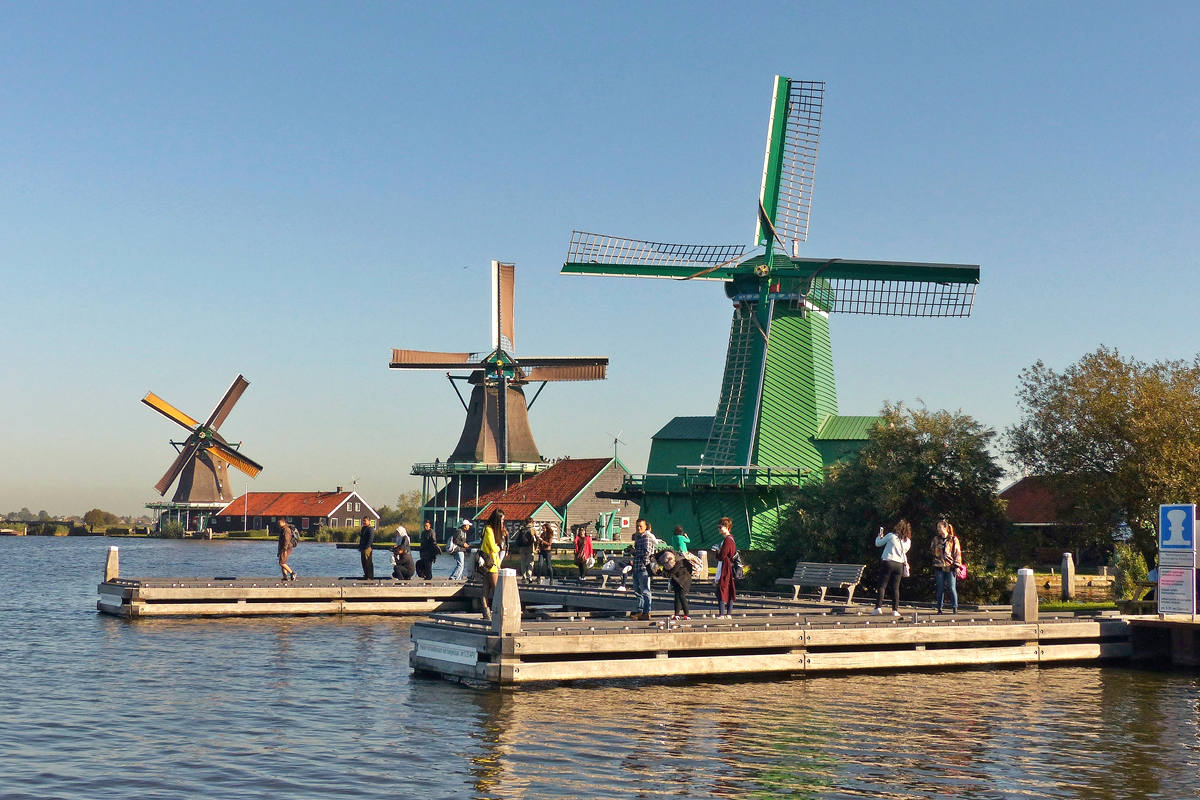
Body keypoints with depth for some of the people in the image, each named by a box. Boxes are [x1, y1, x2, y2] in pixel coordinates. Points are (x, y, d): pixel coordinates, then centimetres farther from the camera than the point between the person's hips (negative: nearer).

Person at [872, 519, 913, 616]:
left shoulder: (891, 536, -7)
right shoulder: (908, 541, 4)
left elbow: (878, 544, 2)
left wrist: (879, 536, 20)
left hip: (887, 562, -3)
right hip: (899, 564, 3)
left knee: (882, 585, 1)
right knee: (895, 588, 7)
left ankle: (878, 607, -9)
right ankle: (895, 610, 3)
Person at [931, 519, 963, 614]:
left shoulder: (953, 539, 1)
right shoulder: (936, 539, 10)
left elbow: (957, 553, 0)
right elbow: (931, 549, 23)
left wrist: (957, 566, -6)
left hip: (950, 567, -3)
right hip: (939, 567, 3)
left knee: (952, 588, -5)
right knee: (940, 589, 4)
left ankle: (955, 607, 3)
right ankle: (939, 608, 10)